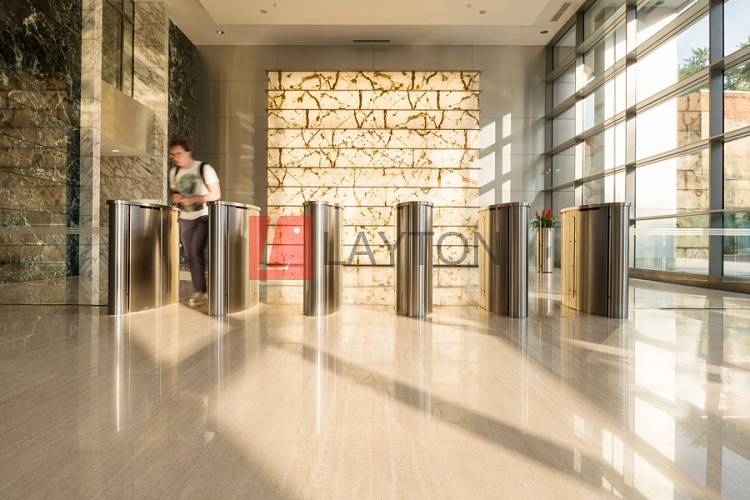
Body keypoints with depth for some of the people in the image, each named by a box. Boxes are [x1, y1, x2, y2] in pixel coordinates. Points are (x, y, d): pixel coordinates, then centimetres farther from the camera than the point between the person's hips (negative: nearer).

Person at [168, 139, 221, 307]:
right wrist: (174, 197, -5)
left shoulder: (204, 168, -8)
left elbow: (216, 194, -10)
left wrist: (193, 199, -20)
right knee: (190, 256, 5)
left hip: (204, 217, -6)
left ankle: (200, 291, -9)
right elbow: (173, 192, 19)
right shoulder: (174, 172, 8)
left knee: (197, 251, -18)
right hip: (185, 219, 6)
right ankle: (199, 293, 14)